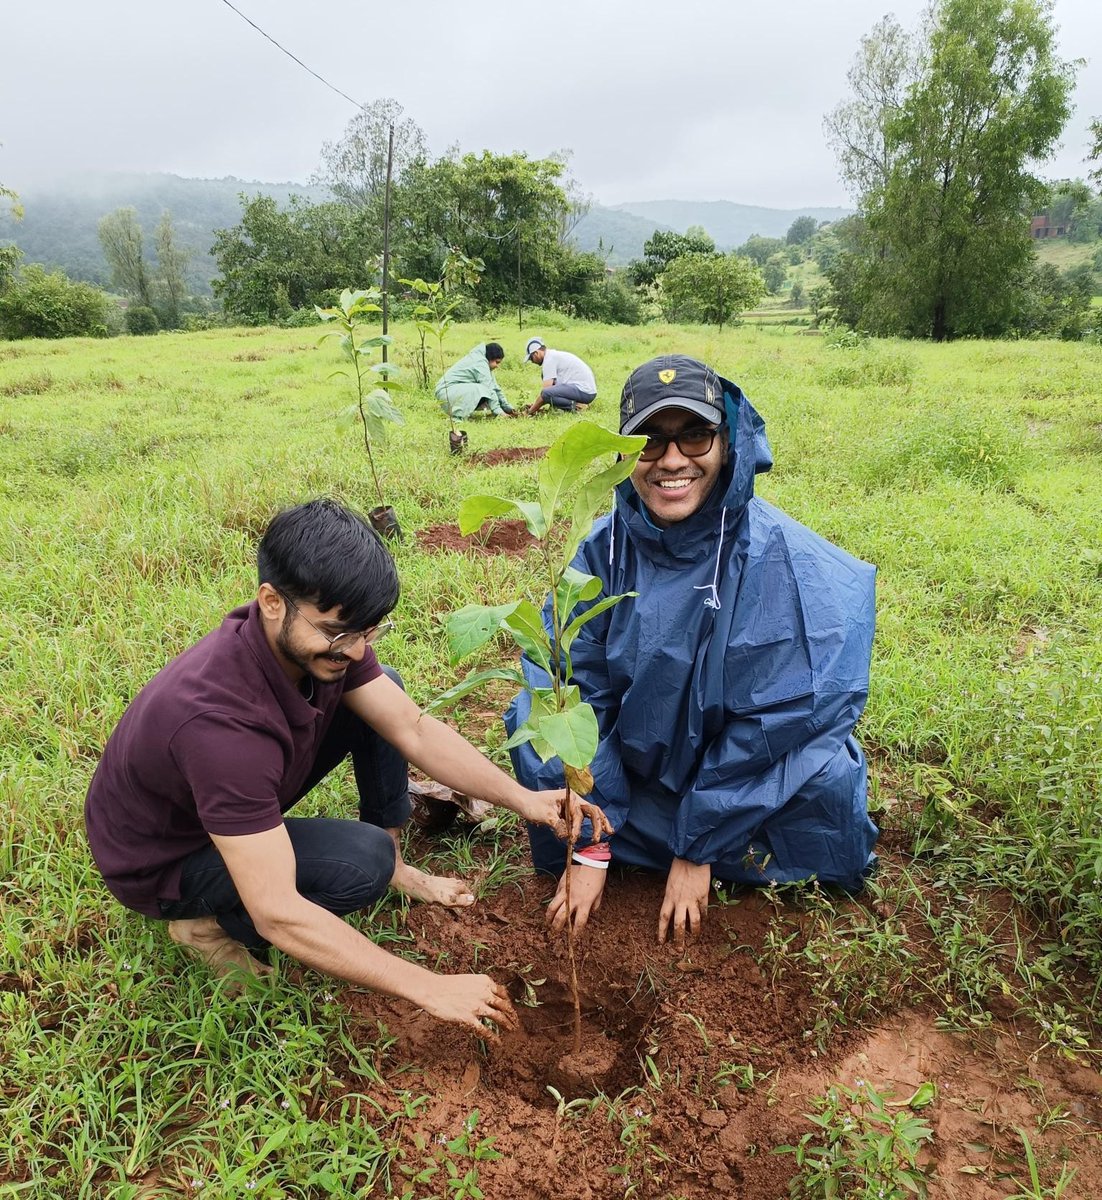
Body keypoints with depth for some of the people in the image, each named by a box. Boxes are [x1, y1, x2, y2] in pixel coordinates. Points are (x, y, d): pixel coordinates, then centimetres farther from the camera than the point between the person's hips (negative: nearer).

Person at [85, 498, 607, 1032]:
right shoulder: (219, 719, -42)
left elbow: (413, 728, -12)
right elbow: (278, 913, -41)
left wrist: (522, 798, -25)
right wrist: (428, 987, -38)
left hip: (243, 790, 7)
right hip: (160, 864, -7)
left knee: (381, 693, -4)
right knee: (362, 860, -30)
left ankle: (393, 865, 10)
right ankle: (212, 923, -3)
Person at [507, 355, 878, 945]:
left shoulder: (779, 558, -24)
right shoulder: (607, 546, -14)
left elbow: (771, 720, -21)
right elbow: (577, 687, -12)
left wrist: (697, 847, -16)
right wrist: (589, 847, -14)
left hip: (758, 779, -2)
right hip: (636, 773, 3)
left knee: (822, 774, -31)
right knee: (538, 723, -18)